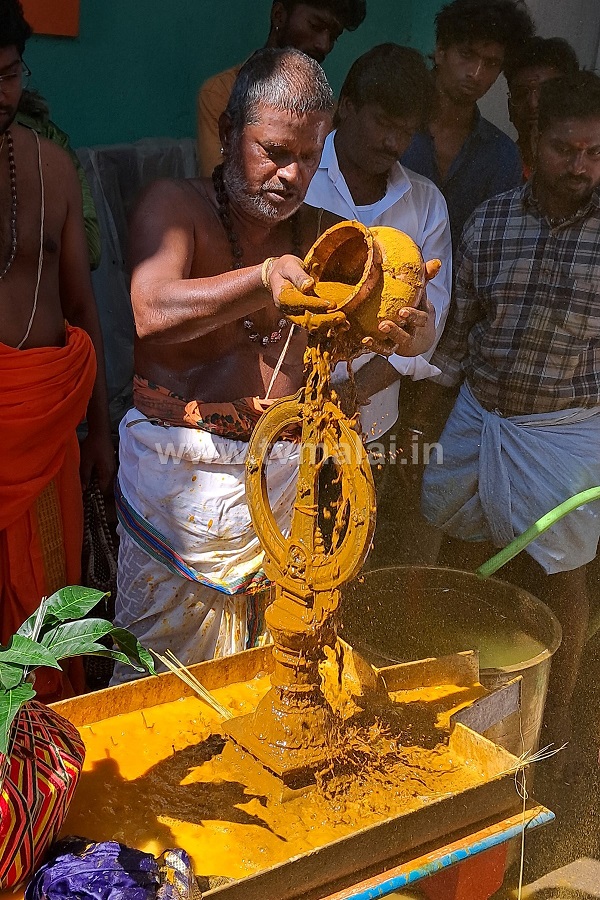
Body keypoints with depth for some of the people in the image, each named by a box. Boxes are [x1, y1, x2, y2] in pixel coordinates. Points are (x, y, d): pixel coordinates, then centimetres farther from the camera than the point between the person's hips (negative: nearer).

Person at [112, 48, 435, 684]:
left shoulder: (322, 236, 8)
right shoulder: (174, 208, -3)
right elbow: (152, 314, -23)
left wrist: (412, 331, -27)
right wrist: (264, 278, -38)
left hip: (288, 468, 3)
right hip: (181, 470, -3)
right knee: (165, 655, 8)